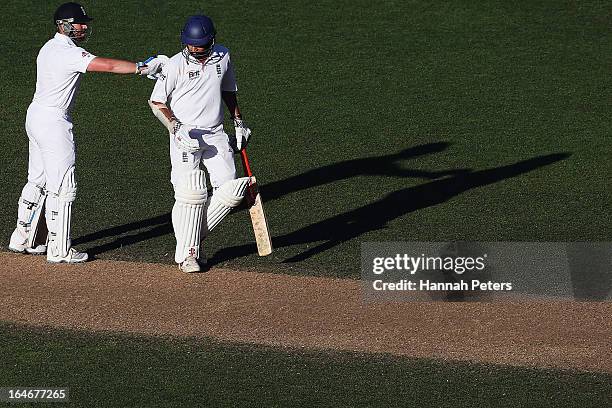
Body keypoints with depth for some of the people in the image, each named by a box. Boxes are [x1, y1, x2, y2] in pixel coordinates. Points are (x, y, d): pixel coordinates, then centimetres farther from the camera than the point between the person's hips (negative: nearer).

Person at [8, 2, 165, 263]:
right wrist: (142, 68, -25)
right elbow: (107, 65, -27)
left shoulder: (50, 47, 13)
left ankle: (23, 240, 25)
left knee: (37, 182, 18)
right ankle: (59, 251, 1)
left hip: (35, 116, 10)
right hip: (53, 122, -10)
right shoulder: (68, 52, -19)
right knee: (62, 187, -4)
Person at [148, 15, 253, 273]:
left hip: (216, 135, 5)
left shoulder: (222, 57, 5)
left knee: (231, 191, -5)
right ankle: (186, 253, 1)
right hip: (185, 136, -5)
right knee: (191, 194, -10)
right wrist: (176, 128, -18)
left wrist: (239, 123, 18)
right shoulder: (175, 65, -9)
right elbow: (156, 102, -4)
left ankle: (194, 235, 12)